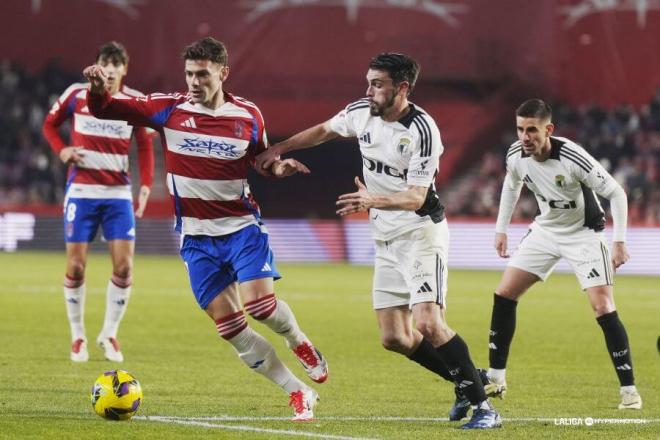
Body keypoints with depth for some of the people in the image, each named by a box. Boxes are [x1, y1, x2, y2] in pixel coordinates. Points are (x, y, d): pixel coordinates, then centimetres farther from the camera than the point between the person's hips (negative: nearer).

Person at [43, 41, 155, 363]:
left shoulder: (136, 102, 1)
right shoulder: (76, 95, -2)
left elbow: (145, 146, 8)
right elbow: (50, 124, 12)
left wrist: (146, 185, -3)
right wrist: (61, 150, -7)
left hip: (119, 193, 1)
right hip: (81, 189, -1)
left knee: (124, 266, -7)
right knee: (76, 266, -3)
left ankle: (109, 334, 9)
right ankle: (77, 336, 12)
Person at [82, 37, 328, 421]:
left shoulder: (249, 115, -3)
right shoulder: (170, 109, -5)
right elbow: (106, 110, -6)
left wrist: (277, 168, -9)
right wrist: (99, 89, -28)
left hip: (242, 227, -1)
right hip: (197, 237, 1)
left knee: (260, 303, -22)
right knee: (230, 327, -3)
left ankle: (299, 342, 13)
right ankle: (299, 393, 8)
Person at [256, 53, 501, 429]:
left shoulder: (422, 130, -21)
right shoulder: (360, 112, 0)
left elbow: (416, 197, -24)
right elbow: (324, 130, 22)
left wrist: (373, 200, -40)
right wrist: (278, 148, 17)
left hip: (422, 232, -7)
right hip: (387, 240, 7)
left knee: (429, 324, -23)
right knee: (395, 338, 3)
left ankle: (483, 404, -15)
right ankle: (465, 382, 21)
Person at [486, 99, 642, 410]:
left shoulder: (573, 158, -31)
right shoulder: (516, 156, -13)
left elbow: (616, 193, -21)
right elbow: (511, 185, 12)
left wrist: (619, 240, -24)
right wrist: (501, 229, 14)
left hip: (583, 233, -6)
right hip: (545, 230, 6)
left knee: (603, 308, -16)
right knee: (504, 294, 1)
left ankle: (629, 390, -8)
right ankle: (496, 379, 13)